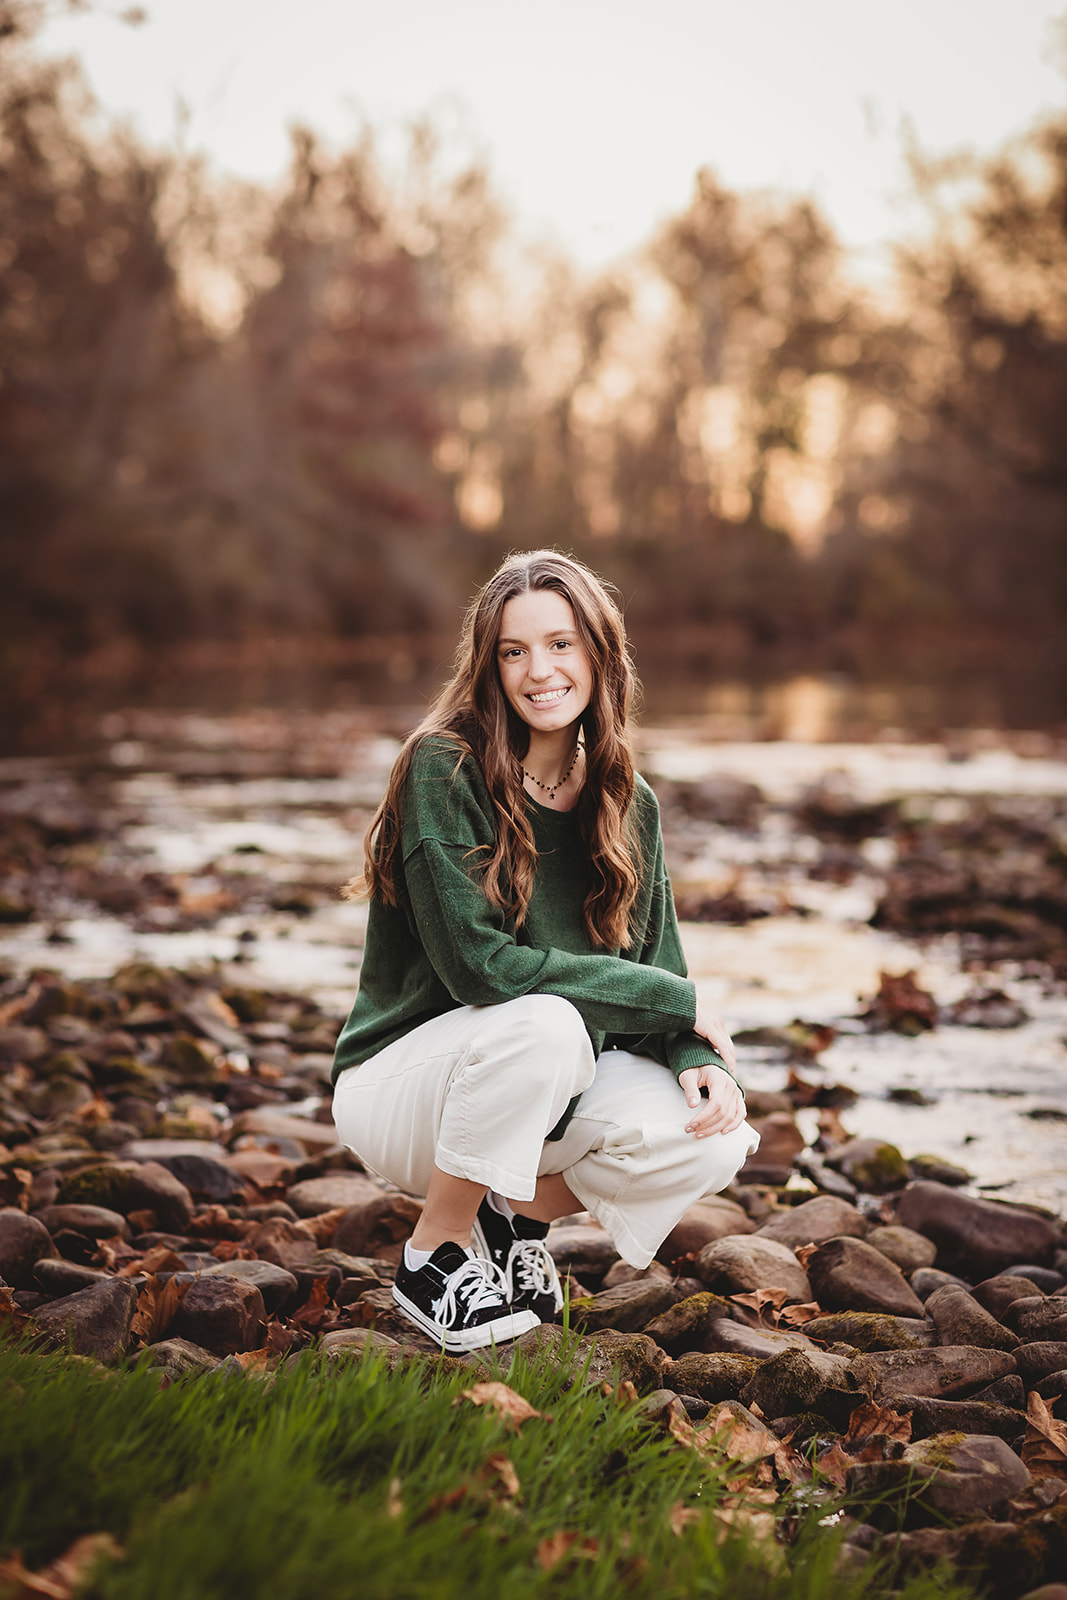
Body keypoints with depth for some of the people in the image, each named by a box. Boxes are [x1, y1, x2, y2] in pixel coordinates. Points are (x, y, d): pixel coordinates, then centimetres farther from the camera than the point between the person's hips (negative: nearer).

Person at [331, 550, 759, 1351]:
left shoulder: (628, 804, 1)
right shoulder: (444, 771, -18)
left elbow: (659, 963, 4)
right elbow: (475, 961, -26)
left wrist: (696, 1058, -20)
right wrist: (677, 1002, -21)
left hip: (548, 1076, 5)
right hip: (403, 1072, -5)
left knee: (716, 1140, -19)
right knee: (547, 1022, -36)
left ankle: (518, 1212, 8)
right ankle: (434, 1256, -11)